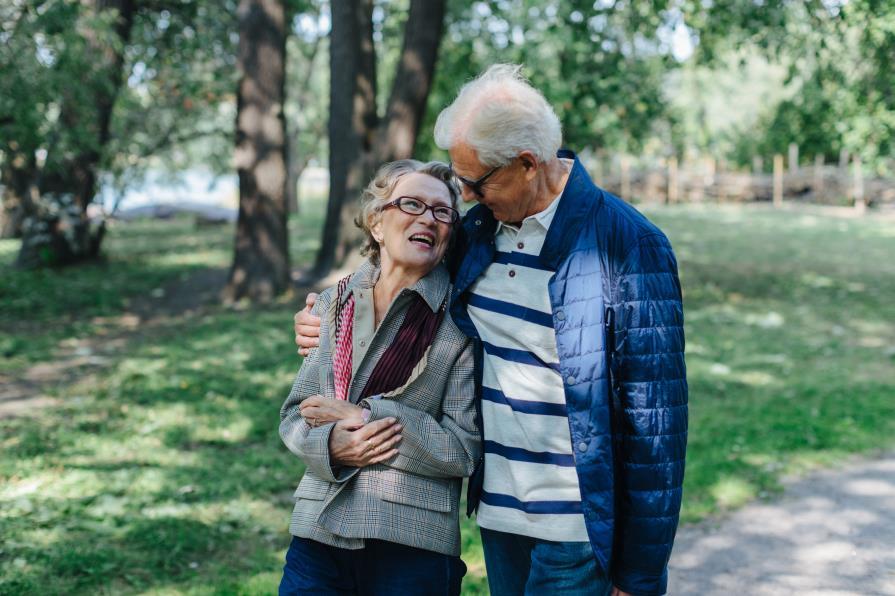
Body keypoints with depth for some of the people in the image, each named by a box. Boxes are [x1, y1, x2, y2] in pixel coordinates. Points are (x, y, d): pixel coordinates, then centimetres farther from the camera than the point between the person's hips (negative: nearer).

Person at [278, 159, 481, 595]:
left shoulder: (459, 322, -5)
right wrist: (331, 445, -12)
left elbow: (463, 449, -9)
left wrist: (361, 415, -14)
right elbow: (295, 415, 9)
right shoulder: (333, 304, 7)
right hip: (318, 532, 3)